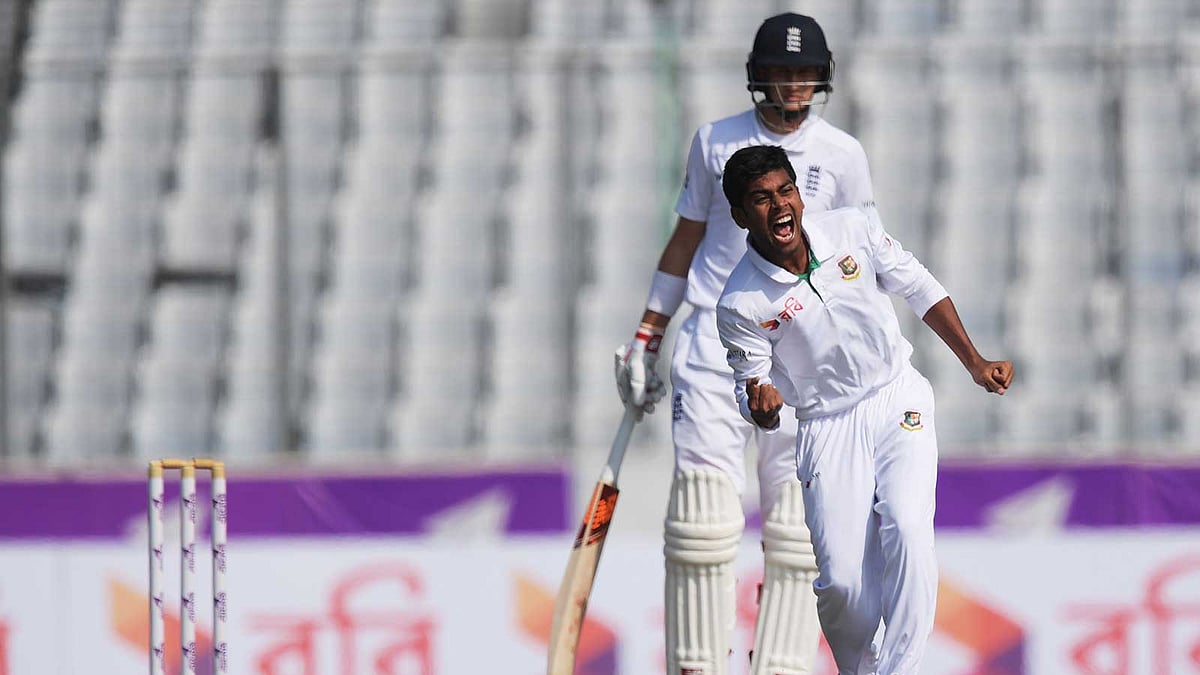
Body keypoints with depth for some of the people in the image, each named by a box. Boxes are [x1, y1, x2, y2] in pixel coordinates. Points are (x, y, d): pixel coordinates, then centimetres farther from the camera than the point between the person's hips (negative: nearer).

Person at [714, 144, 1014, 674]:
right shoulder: (741, 305, -14)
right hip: (827, 426, -1)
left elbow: (918, 289, 7)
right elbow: (753, 386, -5)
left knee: (906, 530, -23)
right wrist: (761, 403, -30)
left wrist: (974, 362, 7)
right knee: (841, 580, -12)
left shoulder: (853, 229, -7)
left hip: (898, 398, 1)